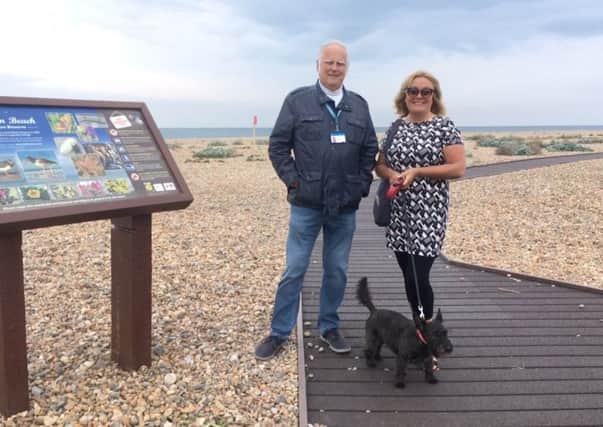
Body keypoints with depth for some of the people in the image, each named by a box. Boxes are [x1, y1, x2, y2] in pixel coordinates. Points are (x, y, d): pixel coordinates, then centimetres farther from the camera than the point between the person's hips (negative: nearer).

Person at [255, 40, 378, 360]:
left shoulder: (359, 105, 9)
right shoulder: (297, 100, -1)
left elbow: (370, 150, 14)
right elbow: (277, 146, -1)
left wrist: (362, 185, 4)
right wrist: (293, 181, -6)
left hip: (345, 206, 3)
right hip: (306, 204, -3)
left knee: (337, 271, 11)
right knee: (294, 270, 3)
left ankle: (329, 327, 28)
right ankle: (279, 332, 16)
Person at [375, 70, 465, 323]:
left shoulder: (444, 126, -4)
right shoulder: (396, 127, 9)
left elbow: (458, 168, -9)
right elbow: (379, 165, 13)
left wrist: (416, 172, -16)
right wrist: (391, 175, -10)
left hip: (428, 214, -4)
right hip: (398, 213, 5)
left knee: (418, 279, -9)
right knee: (408, 278, 10)